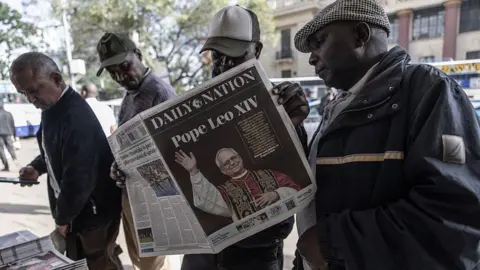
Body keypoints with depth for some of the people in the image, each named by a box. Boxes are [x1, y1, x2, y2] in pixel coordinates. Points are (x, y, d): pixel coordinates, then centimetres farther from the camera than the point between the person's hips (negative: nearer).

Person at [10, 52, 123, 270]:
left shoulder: (77, 117, -28)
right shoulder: (51, 108, 3)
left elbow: (79, 177, -27)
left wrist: (63, 218, -13)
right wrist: (37, 166, 0)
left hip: (93, 210, -9)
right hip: (73, 208, 9)